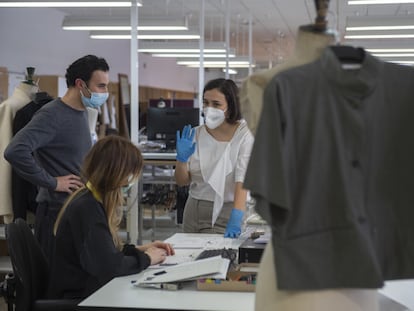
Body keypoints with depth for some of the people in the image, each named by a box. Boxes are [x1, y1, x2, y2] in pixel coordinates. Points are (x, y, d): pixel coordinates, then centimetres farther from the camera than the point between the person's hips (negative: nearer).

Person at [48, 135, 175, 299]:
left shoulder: (91, 200, 10)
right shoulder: (87, 208, -19)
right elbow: (108, 265, -26)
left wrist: (138, 249, 9)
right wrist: (146, 258, -11)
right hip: (78, 296, -9)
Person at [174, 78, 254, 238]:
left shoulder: (244, 134, -9)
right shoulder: (195, 134, 3)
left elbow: (242, 179, -19)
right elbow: (182, 181, 8)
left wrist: (236, 218, -32)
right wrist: (182, 158, -12)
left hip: (225, 212, -4)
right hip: (194, 211, 4)